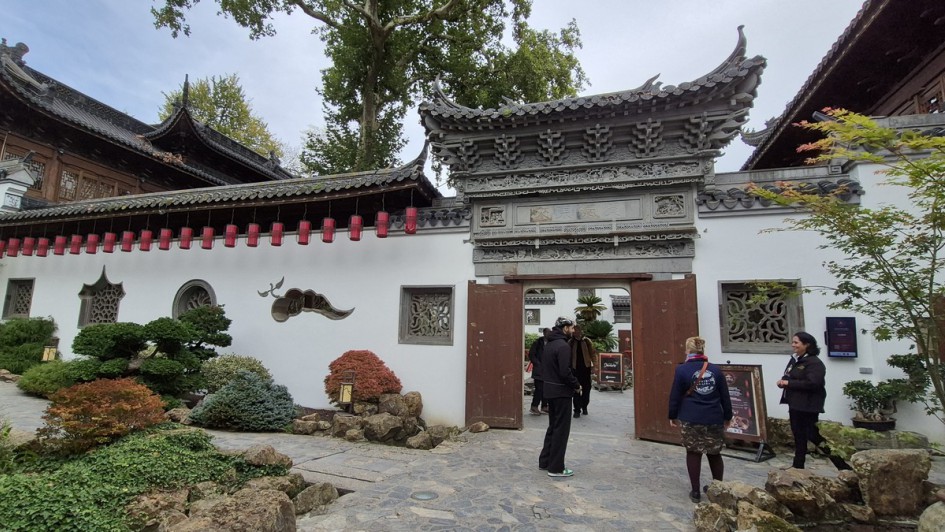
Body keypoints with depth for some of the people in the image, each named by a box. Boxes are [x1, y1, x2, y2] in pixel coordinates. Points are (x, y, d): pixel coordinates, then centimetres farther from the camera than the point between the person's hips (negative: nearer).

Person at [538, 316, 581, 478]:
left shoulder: (548, 345, 11)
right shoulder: (563, 346, -18)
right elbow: (565, 372, -24)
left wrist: (549, 382, 13)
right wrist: (577, 386, -10)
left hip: (550, 391, 9)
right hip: (561, 392, -9)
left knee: (553, 427, 18)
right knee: (561, 429, 1)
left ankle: (545, 462, 24)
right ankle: (556, 467, 7)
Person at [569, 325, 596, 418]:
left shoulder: (587, 341, 1)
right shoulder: (571, 343, 2)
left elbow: (592, 353, -1)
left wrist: (593, 365, -9)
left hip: (586, 368, 1)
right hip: (575, 368, 0)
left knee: (586, 389, 10)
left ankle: (584, 407, 28)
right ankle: (577, 409, 4)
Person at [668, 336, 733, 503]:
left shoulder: (682, 369, -7)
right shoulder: (715, 370, 3)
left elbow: (675, 396, -4)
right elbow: (725, 396, 9)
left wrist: (673, 416, 7)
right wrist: (727, 416, 21)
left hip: (690, 420, -3)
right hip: (714, 419, 3)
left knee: (693, 453, 7)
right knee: (714, 454, 17)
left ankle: (695, 492, 13)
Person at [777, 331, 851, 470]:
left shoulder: (814, 362, -15)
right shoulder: (794, 360, 12)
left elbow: (812, 383, -26)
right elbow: (789, 378, 20)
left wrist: (789, 383, -22)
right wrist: (783, 382, -4)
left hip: (808, 406, -9)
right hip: (795, 404, 9)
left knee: (813, 435, -2)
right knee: (798, 435, 13)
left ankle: (843, 465, 13)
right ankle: (798, 466, 21)